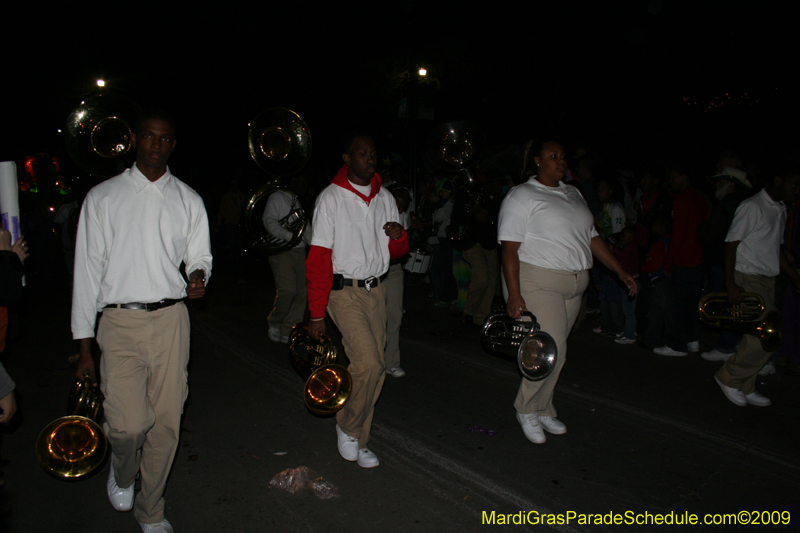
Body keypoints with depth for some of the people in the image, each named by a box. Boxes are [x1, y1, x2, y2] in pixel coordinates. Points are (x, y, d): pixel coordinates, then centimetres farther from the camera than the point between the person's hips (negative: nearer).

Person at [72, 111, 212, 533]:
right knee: (130, 424, -13)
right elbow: (87, 270, 3)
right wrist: (84, 347, 1)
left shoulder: (188, 200, 10)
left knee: (166, 424, 5)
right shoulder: (102, 197, 4)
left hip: (171, 322, 2)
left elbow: (200, 256, 15)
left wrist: (199, 274, -12)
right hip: (121, 323, -2)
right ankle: (122, 471, 25)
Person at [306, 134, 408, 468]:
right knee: (369, 364, -16)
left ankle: (357, 443, 24)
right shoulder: (331, 198, -7)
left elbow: (397, 251, 16)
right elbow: (319, 258, -9)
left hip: (377, 290, 6)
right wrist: (317, 313, -12)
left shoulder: (384, 198, 9)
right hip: (344, 292, -5)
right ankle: (347, 427, 11)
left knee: (372, 367, 8)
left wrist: (399, 237, -9)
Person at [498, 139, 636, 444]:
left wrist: (620, 271, 15)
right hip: (538, 283, -7)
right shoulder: (522, 196, -6)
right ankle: (526, 410, 11)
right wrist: (514, 294, -21)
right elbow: (510, 248, -13)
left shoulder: (573, 194, 16)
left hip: (574, 285, 7)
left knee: (555, 351, 11)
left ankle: (542, 410, 25)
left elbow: (592, 237, 20)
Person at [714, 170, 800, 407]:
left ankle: (745, 387, 21)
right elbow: (731, 244, -15)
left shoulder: (780, 210, 15)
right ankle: (728, 377, 5)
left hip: (767, 281, 8)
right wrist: (731, 285, -20)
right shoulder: (752, 207, -11)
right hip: (748, 280, -8)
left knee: (759, 337, 9)